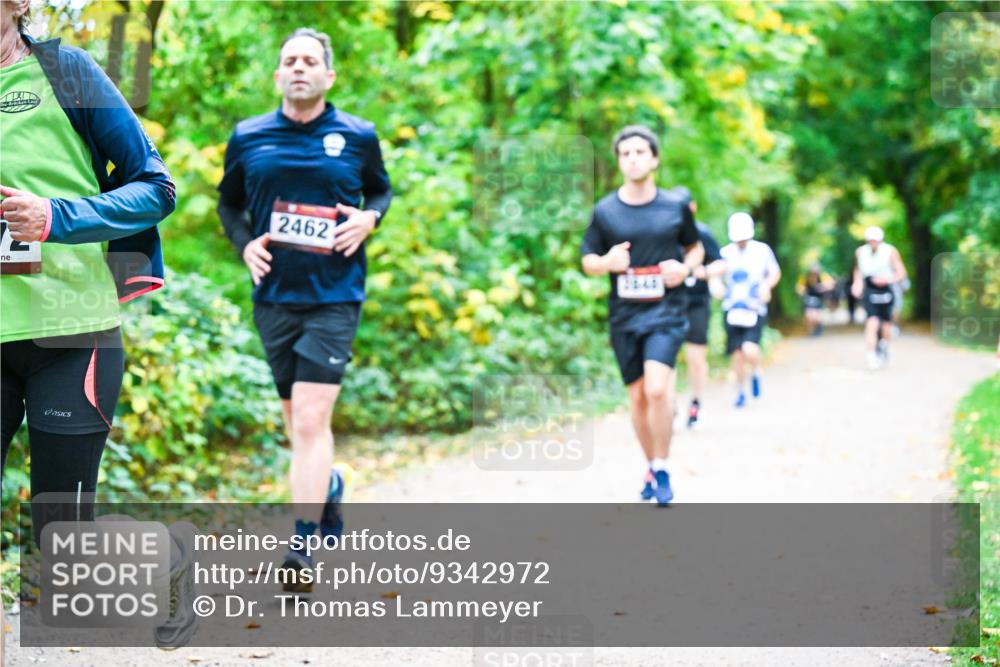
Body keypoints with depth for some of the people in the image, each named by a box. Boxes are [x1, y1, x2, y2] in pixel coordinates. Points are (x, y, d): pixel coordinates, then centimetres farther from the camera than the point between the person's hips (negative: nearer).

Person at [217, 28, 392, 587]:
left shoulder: (358, 136, 0)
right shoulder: (249, 137, 3)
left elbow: (382, 189, 16)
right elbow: (229, 201, 16)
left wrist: (369, 218, -5)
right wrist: (244, 243, -2)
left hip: (334, 295, -3)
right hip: (274, 295, 3)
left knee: (311, 420, -14)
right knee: (297, 420, 14)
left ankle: (302, 547, -13)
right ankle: (328, 484, 44)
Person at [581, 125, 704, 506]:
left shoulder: (676, 207, 2)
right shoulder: (605, 211, 2)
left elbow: (696, 247, 16)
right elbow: (588, 261, 8)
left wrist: (686, 267, -6)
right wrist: (607, 262, -14)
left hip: (666, 311, -2)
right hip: (624, 315, 2)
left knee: (658, 389, -19)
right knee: (638, 396, 8)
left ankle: (662, 470, -5)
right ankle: (651, 467, 27)